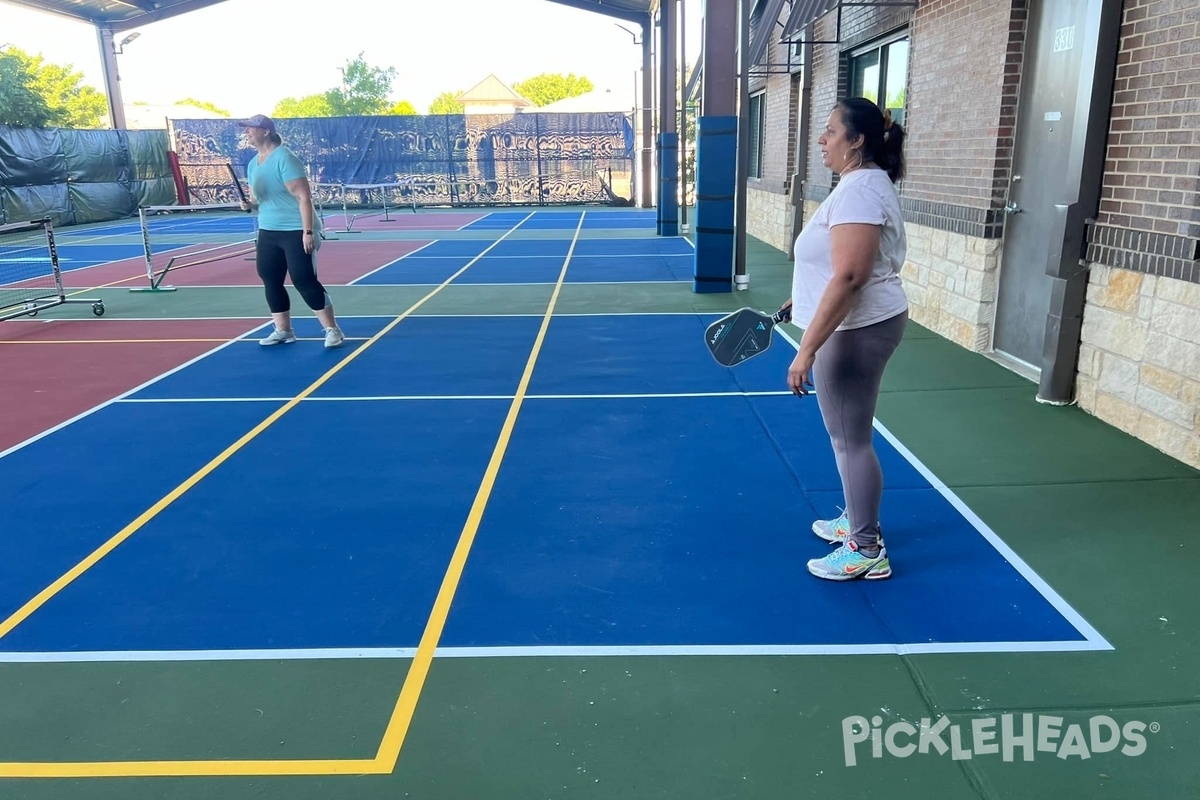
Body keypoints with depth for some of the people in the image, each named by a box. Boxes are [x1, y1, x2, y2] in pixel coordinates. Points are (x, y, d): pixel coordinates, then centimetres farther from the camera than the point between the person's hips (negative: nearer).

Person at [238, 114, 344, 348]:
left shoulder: (284, 158, -15)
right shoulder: (253, 164, 11)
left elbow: (304, 196, -19)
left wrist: (308, 231, -24)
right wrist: (249, 204, -3)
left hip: (295, 231, -8)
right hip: (268, 232, 9)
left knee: (304, 280, -10)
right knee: (270, 280, 8)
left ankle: (332, 330, -1)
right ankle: (283, 331, 18)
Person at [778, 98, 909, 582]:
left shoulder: (859, 189, -21)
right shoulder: (862, 183, 13)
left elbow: (849, 277, -28)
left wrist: (807, 349, -29)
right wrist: (801, 299, 28)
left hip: (857, 329, -11)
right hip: (857, 326, 11)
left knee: (851, 439, -1)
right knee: (849, 434, 20)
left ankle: (867, 549, 12)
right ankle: (857, 520, 36)